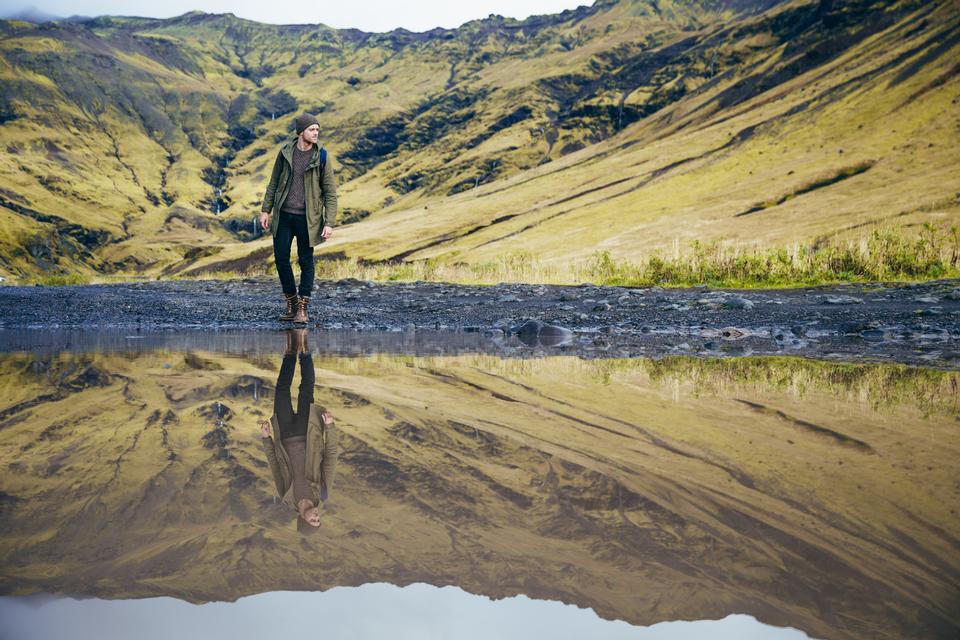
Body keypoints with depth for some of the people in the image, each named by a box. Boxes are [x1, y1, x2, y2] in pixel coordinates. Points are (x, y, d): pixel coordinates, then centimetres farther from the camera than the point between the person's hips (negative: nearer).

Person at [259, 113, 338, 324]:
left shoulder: (322, 157, -5)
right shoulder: (285, 152, 2)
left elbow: (330, 192, -4)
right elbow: (274, 182, 12)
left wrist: (329, 223, -10)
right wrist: (266, 210, 9)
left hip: (307, 218, -3)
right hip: (283, 215, 3)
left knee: (306, 261, 3)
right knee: (281, 259, 4)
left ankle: (302, 308, 11)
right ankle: (291, 303, 20)